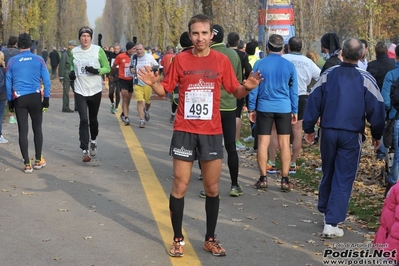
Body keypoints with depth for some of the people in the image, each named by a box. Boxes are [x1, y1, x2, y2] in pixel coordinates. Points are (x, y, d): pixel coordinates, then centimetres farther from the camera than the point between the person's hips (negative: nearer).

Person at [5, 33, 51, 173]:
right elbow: (46, 80, -3)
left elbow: (8, 82, 4)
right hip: (35, 97, 0)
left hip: (19, 99, 0)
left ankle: (27, 164, 2)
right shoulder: (39, 59, -2)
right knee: (37, 128, 14)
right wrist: (46, 98, 4)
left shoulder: (12, 61, 0)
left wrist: (10, 101, 13)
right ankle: (38, 160, 20)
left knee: (23, 131, 3)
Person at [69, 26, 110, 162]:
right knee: (83, 120, -9)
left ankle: (93, 141, 43)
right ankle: (85, 151, -9)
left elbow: (107, 68, -2)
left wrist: (96, 71, -21)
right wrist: (71, 72, -2)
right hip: (80, 91, 0)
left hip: (95, 90, 0)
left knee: (93, 119, 15)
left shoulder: (98, 50, -7)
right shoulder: (74, 52, 1)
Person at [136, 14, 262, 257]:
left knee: (212, 188, 9)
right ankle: (178, 239, 18)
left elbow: (235, 91, 5)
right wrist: (154, 83, -18)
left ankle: (210, 239, 23)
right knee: (180, 187, 3)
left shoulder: (221, 60, 0)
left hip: (212, 132, 1)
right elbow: (166, 89, 2)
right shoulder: (181, 59, -2)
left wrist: (247, 88, -16)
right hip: (184, 131, -1)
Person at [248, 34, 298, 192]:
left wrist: (251, 109, 8)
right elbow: (294, 90, 6)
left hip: (264, 108, -1)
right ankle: (285, 180, 4)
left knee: (263, 143, 5)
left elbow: (253, 88, 0)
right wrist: (295, 111, 13)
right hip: (284, 109, 1)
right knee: (284, 143, 3)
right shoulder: (289, 66, 1)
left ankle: (263, 179, 7)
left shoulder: (259, 64, -2)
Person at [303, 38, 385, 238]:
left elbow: (313, 103, 1)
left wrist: (309, 129, 10)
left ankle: (325, 210, 35)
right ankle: (331, 223, -5)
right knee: (343, 179, 0)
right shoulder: (365, 79, -6)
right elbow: (376, 110, -3)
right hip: (352, 135, -3)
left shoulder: (328, 75, 0)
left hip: (328, 132, 3)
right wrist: (377, 135, 10)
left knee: (328, 174, 21)